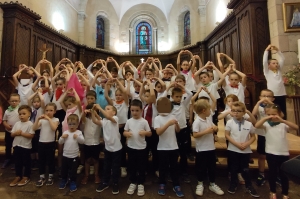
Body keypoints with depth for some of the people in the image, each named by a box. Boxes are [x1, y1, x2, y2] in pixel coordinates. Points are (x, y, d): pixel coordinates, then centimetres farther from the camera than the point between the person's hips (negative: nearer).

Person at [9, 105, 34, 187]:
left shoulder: (30, 124, -13)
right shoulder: (17, 123, 5)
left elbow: (31, 135, -19)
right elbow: (12, 134, 7)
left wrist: (21, 133, -20)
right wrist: (16, 133, -13)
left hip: (25, 146, -6)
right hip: (16, 145, 6)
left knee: (26, 162, 7)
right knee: (17, 162, 16)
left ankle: (26, 177, 21)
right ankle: (18, 176, 30)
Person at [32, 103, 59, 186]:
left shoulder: (55, 119, -6)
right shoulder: (42, 120, 3)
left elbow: (54, 128, -23)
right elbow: (34, 128, -6)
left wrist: (49, 119, -22)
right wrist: (38, 119, -15)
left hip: (51, 143, -3)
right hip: (41, 143, 3)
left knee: (50, 160, 8)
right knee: (41, 160, 12)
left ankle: (50, 177, 24)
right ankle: (42, 177, 27)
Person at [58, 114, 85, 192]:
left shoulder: (79, 132, -9)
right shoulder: (65, 132, 1)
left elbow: (82, 141, -21)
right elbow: (60, 142, 3)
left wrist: (77, 137, -39)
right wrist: (62, 137, -16)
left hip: (74, 156, -3)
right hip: (65, 155, 4)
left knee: (73, 170, 9)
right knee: (64, 169, 20)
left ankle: (73, 182, 28)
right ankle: (64, 180, 43)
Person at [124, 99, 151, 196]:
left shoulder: (144, 121, -8)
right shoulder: (129, 121, -1)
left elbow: (150, 133, -3)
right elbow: (124, 132, 6)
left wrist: (144, 132, -24)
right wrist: (127, 133, -17)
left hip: (141, 148, -2)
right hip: (131, 147, 2)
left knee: (142, 167, 10)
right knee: (131, 166, 14)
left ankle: (140, 184, 28)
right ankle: (133, 183, 34)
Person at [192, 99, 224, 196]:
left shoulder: (208, 119, 4)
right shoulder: (197, 121, -19)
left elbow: (215, 128, 15)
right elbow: (195, 135, -24)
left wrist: (214, 128, -8)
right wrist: (206, 131, -27)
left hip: (211, 148, 7)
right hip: (201, 149, -7)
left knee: (212, 167, 17)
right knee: (201, 167, 9)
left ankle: (212, 184, 35)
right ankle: (200, 185, 28)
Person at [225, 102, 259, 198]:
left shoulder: (249, 124, -4)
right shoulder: (229, 122, -7)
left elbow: (253, 137, 4)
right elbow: (227, 135, -8)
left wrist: (247, 144, -13)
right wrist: (237, 144, -17)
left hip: (246, 150, 1)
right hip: (233, 149, 0)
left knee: (245, 169, 12)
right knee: (234, 168, 12)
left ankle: (249, 186, 31)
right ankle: (233, 184, 29)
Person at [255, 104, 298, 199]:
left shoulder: (283, 124, -3)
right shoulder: (266, 124, -5)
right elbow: (257, 126, -23)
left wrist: (282, 120, -28)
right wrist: (265, 118, -27)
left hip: (284, 153, 1)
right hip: (271, 153, 0)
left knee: (284, 174, 13)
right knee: (272, 173, 13)